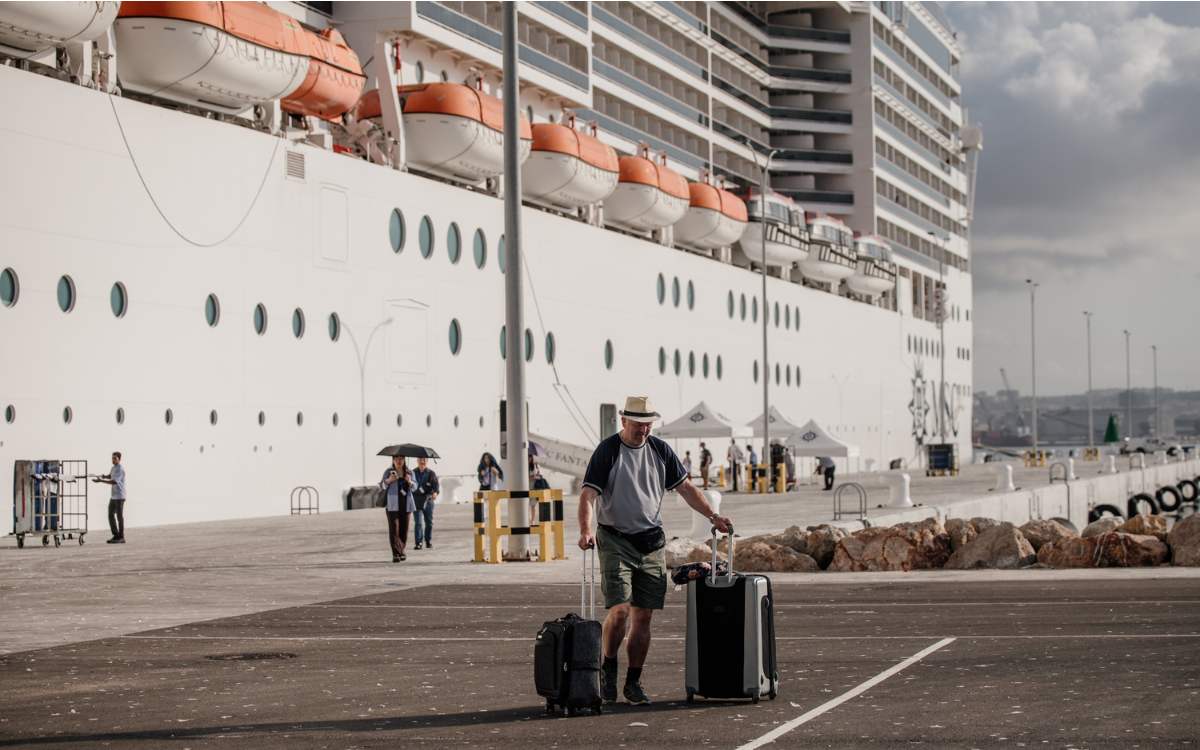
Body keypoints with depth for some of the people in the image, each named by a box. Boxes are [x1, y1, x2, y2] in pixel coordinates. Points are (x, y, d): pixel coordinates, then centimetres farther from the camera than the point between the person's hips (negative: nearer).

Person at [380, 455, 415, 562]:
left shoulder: (409, 473, 11)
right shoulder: (389, 472, 5)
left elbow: (414, 487, 4)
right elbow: (381, 486, 2)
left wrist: (410, 482, -17)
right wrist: (389, 480, -17)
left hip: (405, 504, 3)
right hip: (393, 504, -3)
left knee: (404, 528, 5)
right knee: (394, 528, -10)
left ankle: (401, 550, 20)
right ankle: (395, 554, -13)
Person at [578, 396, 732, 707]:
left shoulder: (660, 450, 9)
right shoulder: (607, 451, -6)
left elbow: (685, 487, 15)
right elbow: (589, 494, -14)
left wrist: (713, 516, 6)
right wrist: (586, 530, -29)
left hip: (652, 542, 4)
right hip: (615, 540, -4)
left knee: (643, 616, 3)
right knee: (620, 610, -14)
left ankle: (633, 683, 11)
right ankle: (608, 669, 9)